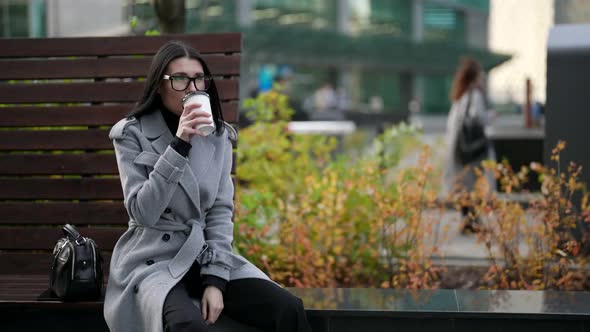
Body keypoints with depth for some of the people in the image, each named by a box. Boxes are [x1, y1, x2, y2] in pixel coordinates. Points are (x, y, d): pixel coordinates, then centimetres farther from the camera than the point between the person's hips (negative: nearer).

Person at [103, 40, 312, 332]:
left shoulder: (218, 135, 7)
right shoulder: (132, 134, -4)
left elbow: (221, 210, 3)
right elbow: (143, 212, -15)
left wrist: (215, 279, -10)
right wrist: (179, 145, -22)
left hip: (206, 255, 4)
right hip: (155, 260, -4)